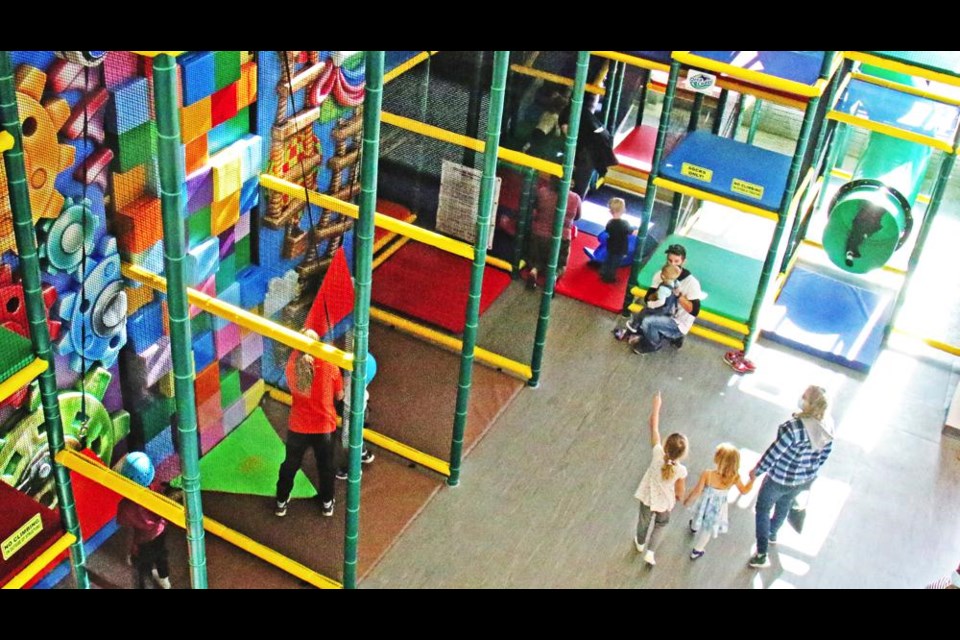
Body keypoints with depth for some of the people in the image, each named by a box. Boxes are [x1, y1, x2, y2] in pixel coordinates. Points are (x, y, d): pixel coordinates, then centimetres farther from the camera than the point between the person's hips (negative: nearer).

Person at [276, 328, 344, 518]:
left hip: (298, 426, 2)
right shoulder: (329, 366, -18)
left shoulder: (292, 364, -12)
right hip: (324, 426, -2)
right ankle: (327, 503, 38)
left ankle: (281, 502, 39)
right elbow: (339, 396, -4)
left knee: (290, 465, 23)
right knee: (325, 466, 21)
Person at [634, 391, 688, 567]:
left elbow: (654, 427, -26)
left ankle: (640, 543, 56)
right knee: (660, 525, 31)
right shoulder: (681, 470, -32)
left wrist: (656, 406, -17)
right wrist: (679, 498, 10)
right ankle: (649, 552, 29)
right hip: (665, 503, -1)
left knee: (644, 520, 30)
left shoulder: (658, 455, -33)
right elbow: (679, 490, -14)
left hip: (647, 497, 1)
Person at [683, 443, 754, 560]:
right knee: (707, 528, 25)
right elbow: (744, 491, -10)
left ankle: (694, 527, 69)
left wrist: (687, 500, -7)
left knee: (699, 518, 35)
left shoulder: (707, 474, -36)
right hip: (718, 509, 1)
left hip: (705, 505, -1)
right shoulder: (734, 477, -28)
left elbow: (697, 492, -25)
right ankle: (697, 551, 46)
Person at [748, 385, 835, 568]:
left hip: (782, 478, -6)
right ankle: (772, 535, 58)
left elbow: (774, 452, -25)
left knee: (763, 509, 17)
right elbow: (825, 454, 2)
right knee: (785, 505, 33)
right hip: (806, 478, 6)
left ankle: (762, 555, 19)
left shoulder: (795, 427, -36)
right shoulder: (828, 425, -15)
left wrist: (756, 470, -8)